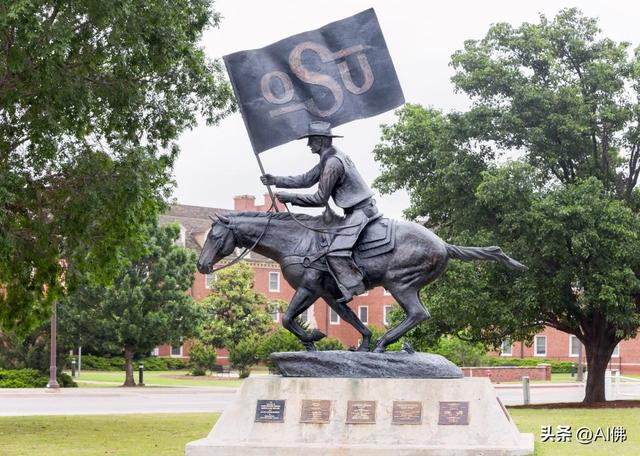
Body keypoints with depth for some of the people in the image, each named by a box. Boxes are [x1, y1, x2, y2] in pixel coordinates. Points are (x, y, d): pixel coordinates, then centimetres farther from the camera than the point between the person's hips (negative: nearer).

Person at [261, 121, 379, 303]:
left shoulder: (332, 163, -18)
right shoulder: (328, 159, 14)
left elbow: (320, 199, -16)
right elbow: (306, 180, 18)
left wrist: (290, 197, -10)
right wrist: (276, 181, 11)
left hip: (360, 211, -11)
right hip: (362, 208, 11)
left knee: (336, 253, -20)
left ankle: (352, 288, -20)